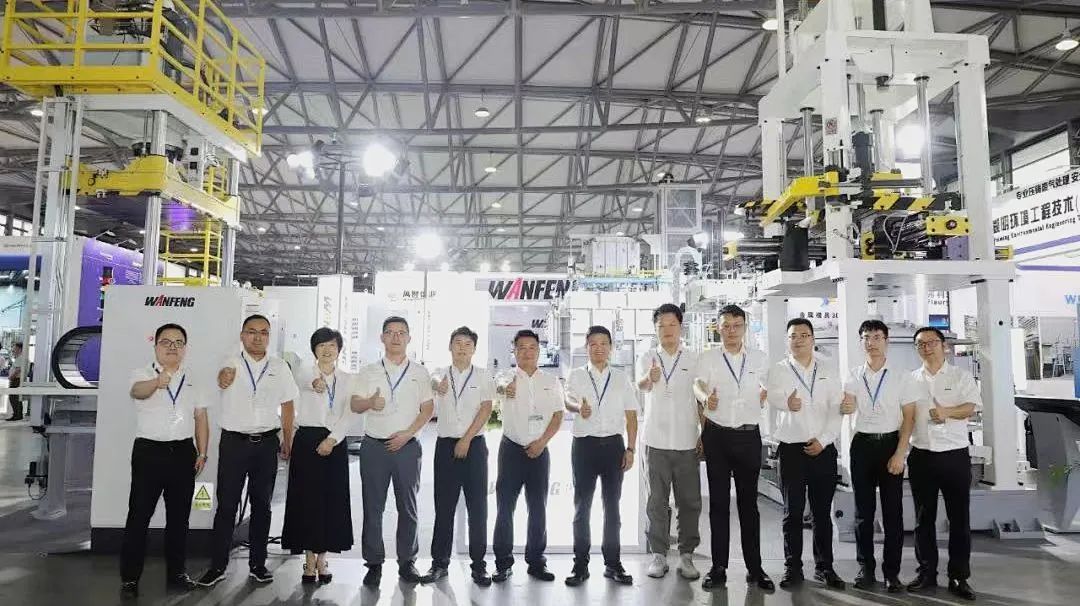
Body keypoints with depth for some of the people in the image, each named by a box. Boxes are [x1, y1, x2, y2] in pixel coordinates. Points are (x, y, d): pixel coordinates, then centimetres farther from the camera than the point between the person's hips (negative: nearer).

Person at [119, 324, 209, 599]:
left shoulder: (191, 379, 11)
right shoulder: (143, 373, -2)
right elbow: (137, 391, -27)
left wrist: (202, 452, 6)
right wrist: (157, 382, -50)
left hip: (183, 453, 4)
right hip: (149, 452, -4)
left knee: (179, 516, 11)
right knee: (139, 516, 0)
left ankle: (176, 573, 23)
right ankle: (129, 577, 12)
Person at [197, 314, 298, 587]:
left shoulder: (280, 367, 3)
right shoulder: (231, 364, -3)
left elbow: (287, 406, 9)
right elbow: (223, 378, -27)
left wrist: (287, 442, 8)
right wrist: (223, 378, -51)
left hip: (267, 443, 2)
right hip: (234, 442, -2)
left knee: (262, 505, 11)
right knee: (226, 505, 4)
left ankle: (257, 564, 22)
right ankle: (217, 566, 16)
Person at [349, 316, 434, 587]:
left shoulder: (419, 373, 7)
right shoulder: (368, 372, 9)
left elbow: (428, 408, 4)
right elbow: (354, 405, 6)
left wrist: (407, 433, -9)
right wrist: (370, 403, -17)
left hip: (407, 445, 0)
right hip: (374, 446, 0)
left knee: (408, 507, 5)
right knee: (373, 507, 3)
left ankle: (407, 562, 16)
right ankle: (374, 563, 13)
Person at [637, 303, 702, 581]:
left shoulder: (694, 360, 4)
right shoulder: (647, 358, 1)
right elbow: (641, 385, -20)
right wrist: (649, 378, -44)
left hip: (687, 442, 1)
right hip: (657, 441, -1)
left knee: (689, 501, 5)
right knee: (657, 501, 6)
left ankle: (686, 555, 18)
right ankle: (658, 555, 17)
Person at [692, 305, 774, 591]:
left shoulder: (759, 359, 5)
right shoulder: (708, 358, -1)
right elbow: (698, 386, -17)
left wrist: (756, 406, 10)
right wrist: (706, 398, -37)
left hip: (749, 436, 1)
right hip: (717, 436, -1)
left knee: (748, 502, 7)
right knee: (719, 502, 5)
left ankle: (755, 567, 16)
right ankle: (718, 567, 12)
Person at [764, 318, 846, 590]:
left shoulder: (828, 373, 11)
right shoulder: (778, 371, 3)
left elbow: (836, 409, 4)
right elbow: (773, 394, -18)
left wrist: (824, 439, -9)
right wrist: (787, 401, -41)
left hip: (823, 449, 2)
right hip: (791, 449, -2)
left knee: (822, 511, 9)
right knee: (793, 511, 4)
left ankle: (824, 566, 20)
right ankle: (793, 568, 13)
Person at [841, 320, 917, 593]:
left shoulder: (900, 376, 0)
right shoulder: (854, 375, 4)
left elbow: (909, 417, -1)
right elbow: (847, 406, -9)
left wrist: (900, 453, -10)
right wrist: (845, 407, -35)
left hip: (891, 443, -1)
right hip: (862, 444, 1)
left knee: (893, 510, 3)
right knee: (863, 510, 7)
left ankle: (892, 572, 14)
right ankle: (866, 568, 17)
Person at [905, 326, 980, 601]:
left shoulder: (961, 376, 3)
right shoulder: (911, 379, 10)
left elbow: (971, 407, -9)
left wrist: (947, 411, -28)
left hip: (955, 455, -2)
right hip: (921, 456, 2)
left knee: (959, 518, 2)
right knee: (923, 519, 8)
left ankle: (959, 577, 12)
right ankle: (927, 573, 18)